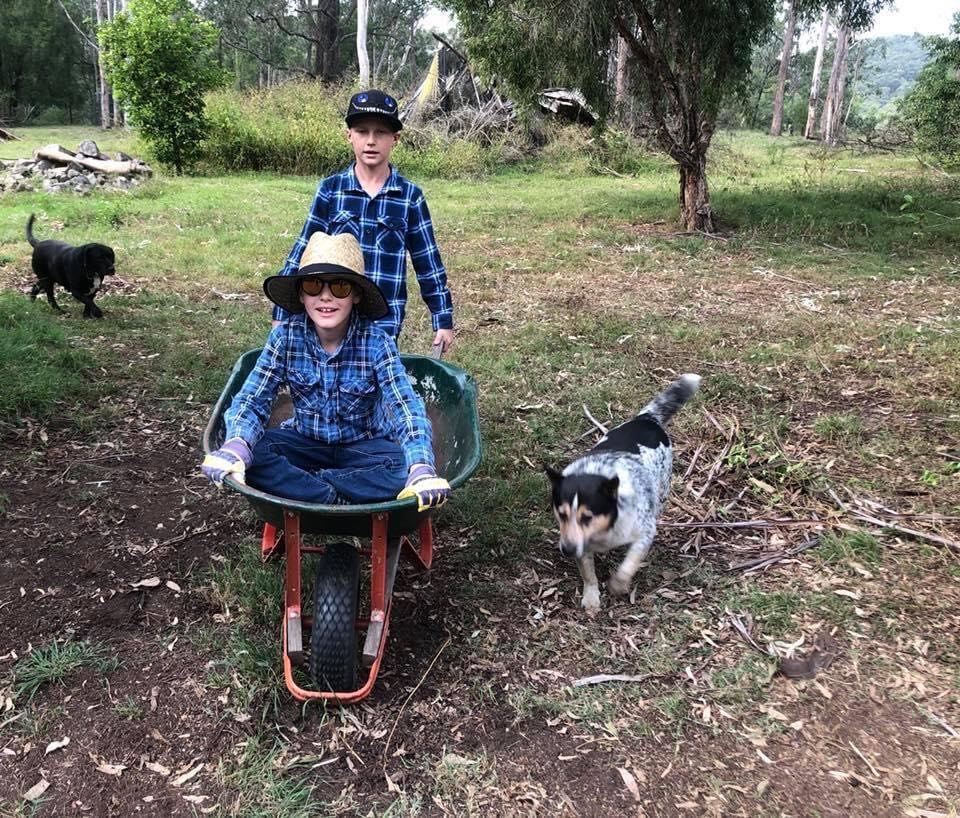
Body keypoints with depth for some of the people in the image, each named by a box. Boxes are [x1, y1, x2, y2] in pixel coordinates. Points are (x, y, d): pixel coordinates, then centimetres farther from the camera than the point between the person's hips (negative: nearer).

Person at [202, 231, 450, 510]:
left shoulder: (376, 341, -20)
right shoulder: (285, 336, -14)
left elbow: (407, 408, -29)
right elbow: (252, 400, -18)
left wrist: (421, 467, -49)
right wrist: (236, 446, -42)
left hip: (363, 444, -1)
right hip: (305, 441, 1)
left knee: (403, 468, -33)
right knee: (252, 454, -27)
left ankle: (297, 483, -21)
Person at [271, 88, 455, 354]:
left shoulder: (410, 196, -1)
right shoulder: (329, 190, 0)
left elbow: (428, 264, 5)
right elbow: (302, 254, 4)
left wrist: (444, 320, 6)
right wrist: (282, 313, 4)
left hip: (385, 322, 0)